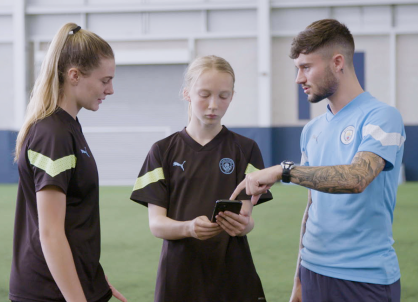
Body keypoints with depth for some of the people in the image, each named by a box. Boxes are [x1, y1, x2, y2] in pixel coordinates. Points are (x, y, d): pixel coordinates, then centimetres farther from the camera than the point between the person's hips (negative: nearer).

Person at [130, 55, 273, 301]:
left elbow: (246, 214, -4)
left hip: (232, 275, 0)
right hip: (180, 274, 0)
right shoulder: (163, 151, 3)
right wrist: (189, 227, -25)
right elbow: (156, 223, -4)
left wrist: (243, 224, -28)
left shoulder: (245, 150, 4)